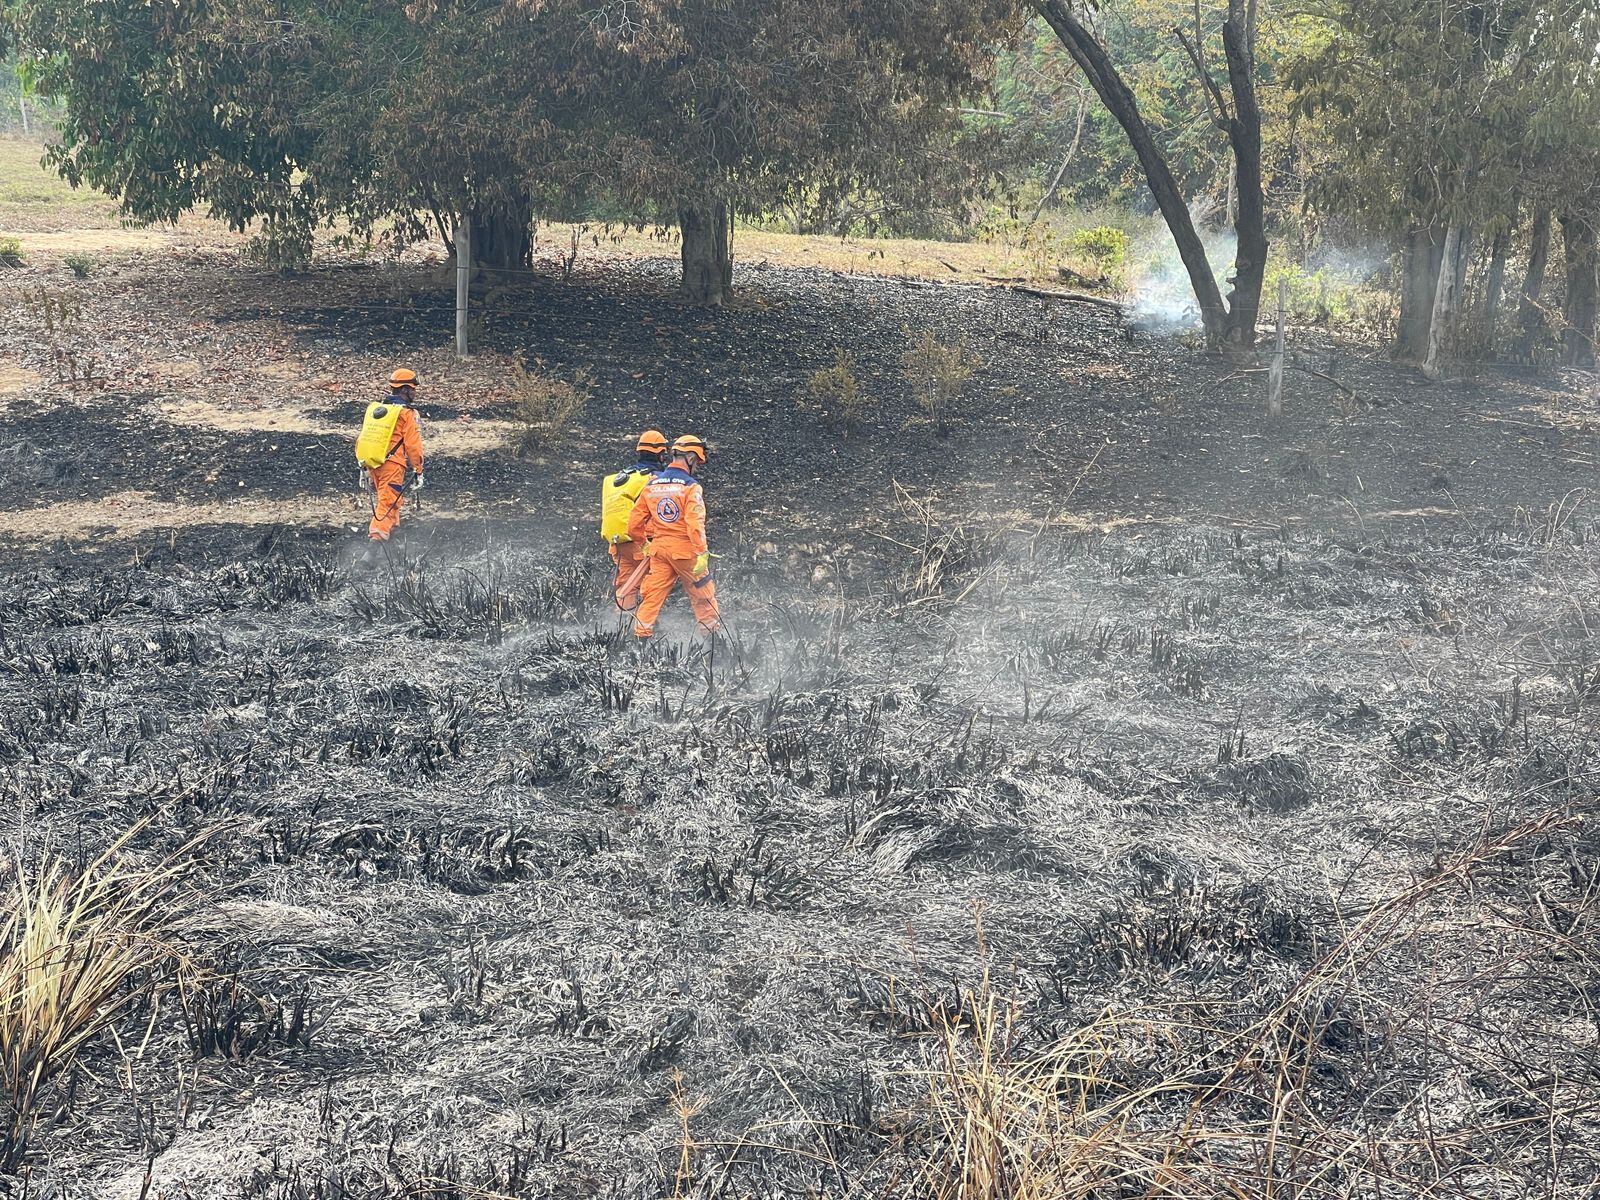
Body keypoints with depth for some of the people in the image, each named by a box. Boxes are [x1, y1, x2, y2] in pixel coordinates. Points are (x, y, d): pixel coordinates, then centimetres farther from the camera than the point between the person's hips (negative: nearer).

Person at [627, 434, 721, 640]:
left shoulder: (651, 485, 8)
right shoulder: (690, 486, -10)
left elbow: (634, 524, 11)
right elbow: (694, 523, -20)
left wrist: (644, 544, 26)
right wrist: (701, 553, -20)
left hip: (659, 548, 5)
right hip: (685, 549, -5)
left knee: (653, 595, 8)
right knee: (703, 595, 8)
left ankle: (641, 635, 3)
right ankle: (713, 635, 14)